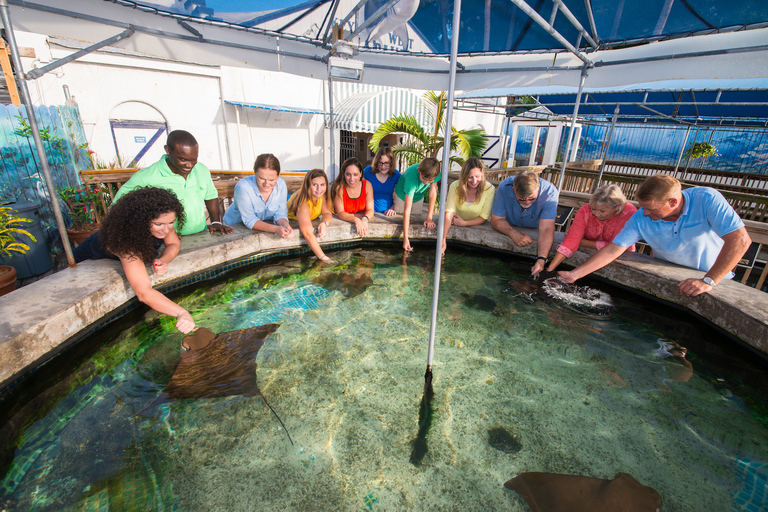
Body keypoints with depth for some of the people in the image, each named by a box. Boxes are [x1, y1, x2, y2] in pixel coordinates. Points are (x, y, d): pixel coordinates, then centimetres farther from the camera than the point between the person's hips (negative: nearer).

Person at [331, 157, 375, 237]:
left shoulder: (367, 185, -4)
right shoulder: (339, 187, -13)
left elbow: (370, 210, -7)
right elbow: (340, 213, -17)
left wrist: (364, 219, -30)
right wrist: (356, 220, -35)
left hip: (362, 220, 1)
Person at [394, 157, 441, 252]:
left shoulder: (435, 172, -35)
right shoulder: (411, 177, -45)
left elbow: (433, 192, -20)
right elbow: (407, 210, -46)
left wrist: (429, 218, -24)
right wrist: (405, 238, -47)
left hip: (419, 196, 3)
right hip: (403, 195, -3)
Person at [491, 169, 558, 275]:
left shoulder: (549, 192, -28)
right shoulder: (504, 188, -26)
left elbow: (546, 229, -35)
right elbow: (496, 220, -19)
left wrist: (541, 260, -49)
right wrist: (513, 233, -38)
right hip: (510, 228, -1)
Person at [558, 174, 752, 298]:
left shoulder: (707, 199, -21)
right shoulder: (640, 218, -15)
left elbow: (740, 239, -24)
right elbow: (612, 250, -16)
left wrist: (708, 281, -30)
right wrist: (574, 274, -23)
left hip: (711, 279, -2)